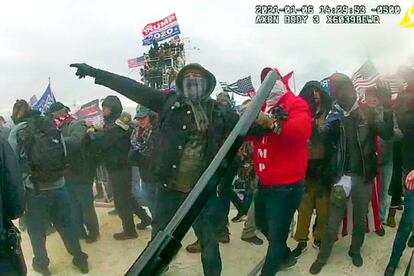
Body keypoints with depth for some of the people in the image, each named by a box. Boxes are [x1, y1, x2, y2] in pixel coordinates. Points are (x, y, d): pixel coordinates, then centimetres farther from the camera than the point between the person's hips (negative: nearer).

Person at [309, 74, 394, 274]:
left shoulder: (369, 113, 0)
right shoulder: (334, 117, 2)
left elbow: (386, 134, -13)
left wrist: (387, 109, -28)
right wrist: (328, 127, -23)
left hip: (363, 175, 1)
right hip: (341, 175, 0)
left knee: (360, 218, 16)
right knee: (333, 220, 4)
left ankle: (355, 250, 38)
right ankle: (322, 257, 18)